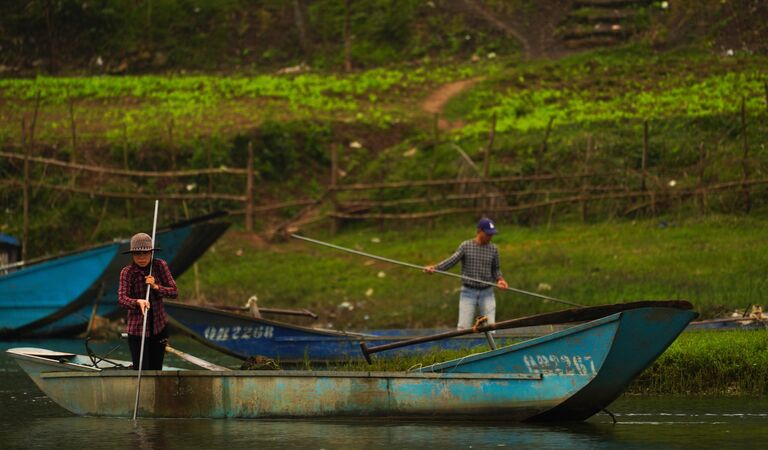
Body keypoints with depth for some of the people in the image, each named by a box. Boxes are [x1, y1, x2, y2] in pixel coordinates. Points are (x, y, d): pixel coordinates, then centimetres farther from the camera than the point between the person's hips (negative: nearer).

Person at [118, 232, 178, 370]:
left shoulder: (160, 266, -4)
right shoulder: (127, 272, -11)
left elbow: (174, 292, -6)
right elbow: (121, 299, -23)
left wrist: (155, 287, -23)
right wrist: (138, 302, -43)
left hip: (159, 327, 3)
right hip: (137, 329, -3)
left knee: (156, 370, 12)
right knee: (141, 372, -10)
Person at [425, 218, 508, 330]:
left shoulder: (493, 249, 5)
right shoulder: (466, 246, -2)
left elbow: (496, 269, 14)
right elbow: (451, 261, -7)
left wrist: (499, 279, -7)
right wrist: (434, 268, -22)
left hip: (487, 293, 2)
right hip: (468, 292, -2)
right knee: (463, 327, -9)